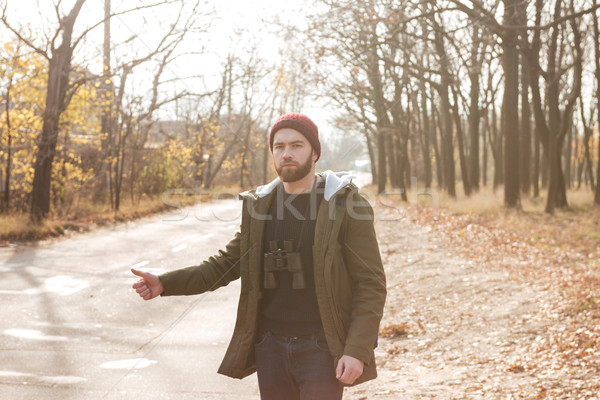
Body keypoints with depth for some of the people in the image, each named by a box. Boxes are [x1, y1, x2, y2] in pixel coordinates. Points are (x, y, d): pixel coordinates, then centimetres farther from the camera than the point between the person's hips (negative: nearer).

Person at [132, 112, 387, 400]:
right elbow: (226, 264, 9)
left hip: (321, 349, -4)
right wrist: (165, 284, -4)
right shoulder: (259, 206, 7)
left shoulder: (346, 205, -7)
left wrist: (358, 350, -18)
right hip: (271, 346, 4)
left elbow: (371, 284, -9)